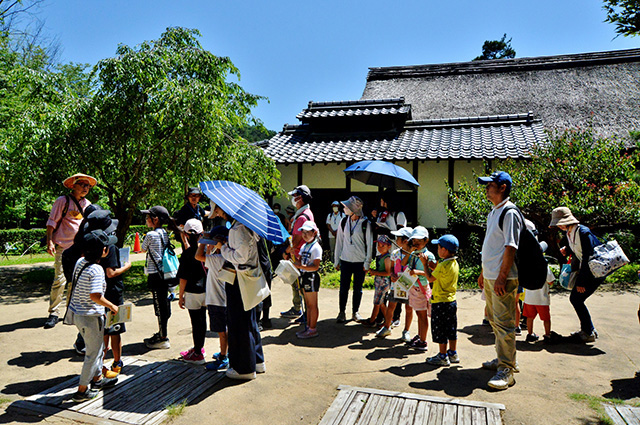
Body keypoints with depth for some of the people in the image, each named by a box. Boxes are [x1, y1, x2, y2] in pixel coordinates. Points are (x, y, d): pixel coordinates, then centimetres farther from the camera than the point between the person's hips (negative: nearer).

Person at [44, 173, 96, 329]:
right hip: (63, 246, -6)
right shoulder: (63, 201, -6)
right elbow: (52, 222, -7)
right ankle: (53, 313, 1)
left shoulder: (87, 204, 11)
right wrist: (49, 241, -16)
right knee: (60, 279, -9)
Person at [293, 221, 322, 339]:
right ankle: (308, 327, 24)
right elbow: (299, 261, 12)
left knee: (312, 305, 0)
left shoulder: (316, 247, -14)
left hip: (311, 277, -8)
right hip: (304, 276, 8)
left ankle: (312, 329, 8)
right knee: (308, 304, 16)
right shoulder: (304, 246, 13)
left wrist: (301, 266, -27)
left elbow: (315, 266, -20)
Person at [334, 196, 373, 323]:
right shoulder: (344, 222, 3)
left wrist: (367, 262, -6)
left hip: (360, 261, -2)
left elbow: (369, 244, -4)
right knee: (344, 287, 4)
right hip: (345, 260, 2)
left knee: (358, 288, 9)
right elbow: (339, 241, 9)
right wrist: (336, 260, 7)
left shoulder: (365, 223, -7)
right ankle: (342, 312, 17)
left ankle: (355, 312, 24)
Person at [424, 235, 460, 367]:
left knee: (440, 330, 3)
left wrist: (424, 264, -7)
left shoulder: (443, 265, -22)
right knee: (451, 329, 17)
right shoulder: (455, 263, 5)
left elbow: (430, 278, -14)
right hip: (452, 301, 9)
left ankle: (443, 357, 11)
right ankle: (453, 354, 27)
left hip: (440, 302, -9)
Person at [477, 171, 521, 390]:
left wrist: (502, 277, -22)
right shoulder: (493, 212, 16)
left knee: (503, 322, -6)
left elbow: (511, 247, -19)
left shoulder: (509, 212, -13)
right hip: (490, 277, 10)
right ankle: (503, 358, 32)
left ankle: (507, 370, 2)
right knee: (493, 318, 18)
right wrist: (483, 272, 22)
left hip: (503, 279, -10)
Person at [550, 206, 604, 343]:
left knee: (577, 300, -9)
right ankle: (586, 329, 21)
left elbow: (588, 257, -23)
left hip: (595, 272, -9)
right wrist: (567, 250, -2)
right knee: (574, 298, 8)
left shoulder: (583, 232, -22)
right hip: (584, 270, 9)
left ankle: (589, 333, 4)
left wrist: (581, 281, -21)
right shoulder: (569, 232, 5)